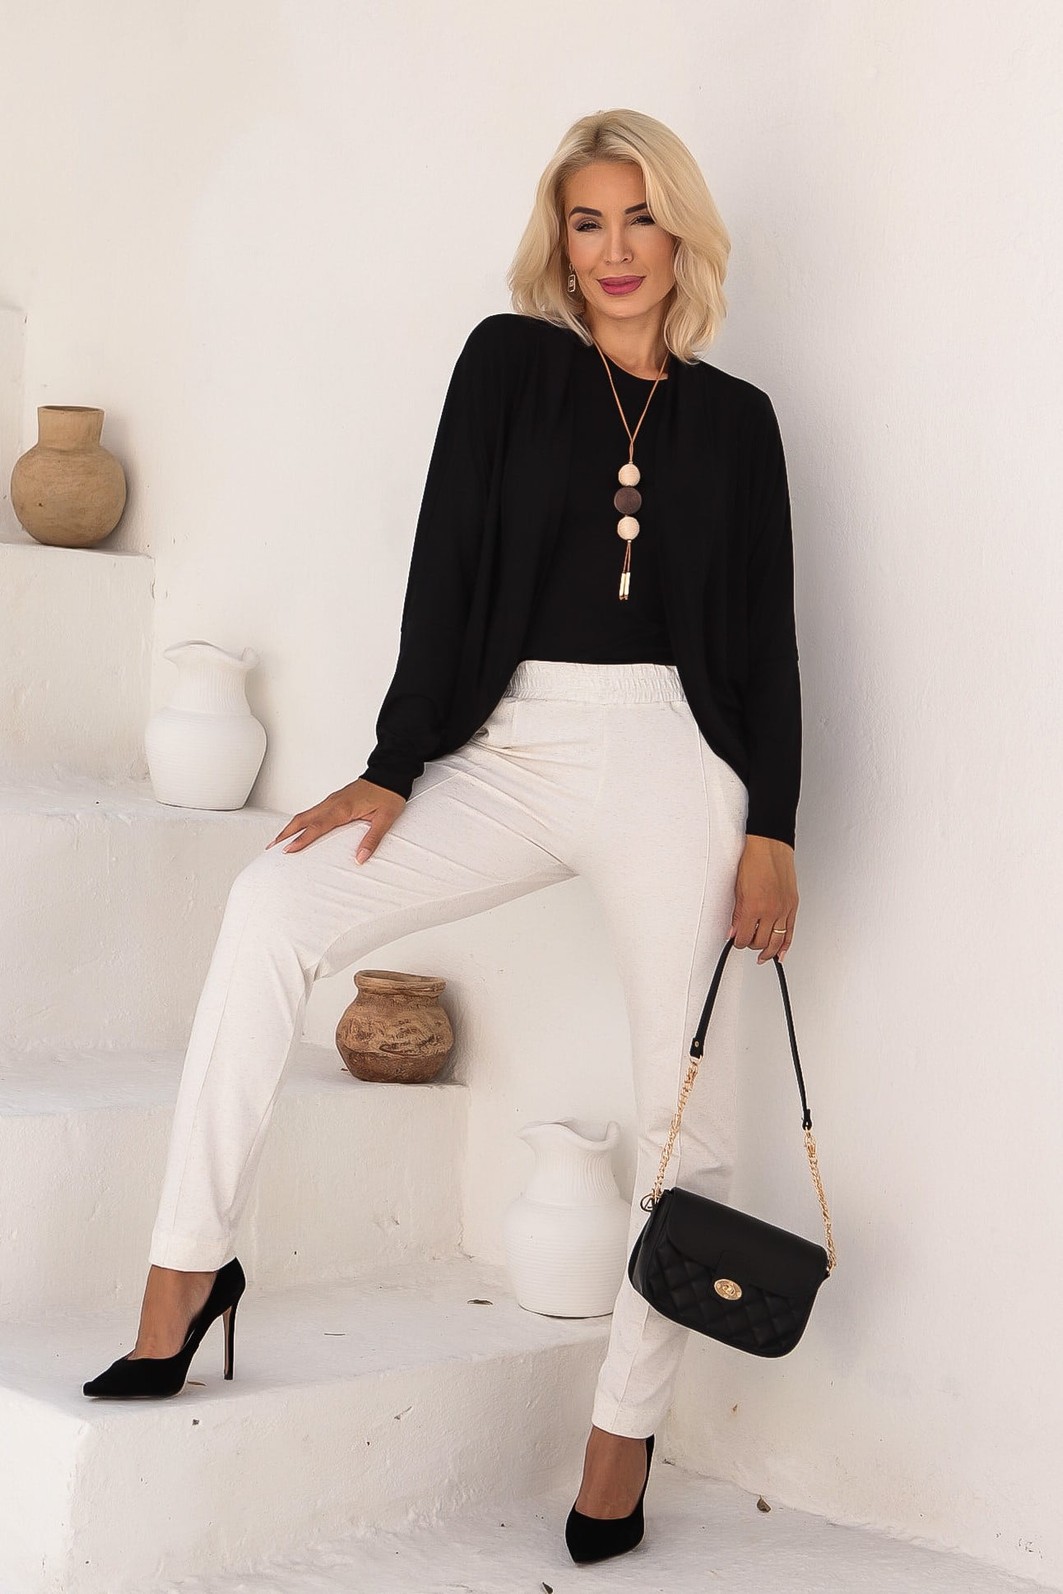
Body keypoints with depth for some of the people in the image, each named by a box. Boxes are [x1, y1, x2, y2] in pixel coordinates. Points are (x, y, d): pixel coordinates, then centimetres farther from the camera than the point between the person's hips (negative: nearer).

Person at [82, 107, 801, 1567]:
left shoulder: (736, 418, 10)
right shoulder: (508, 361, 8)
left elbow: (768, 635, 9)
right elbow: (447, 569, 0)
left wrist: (774, 827, 0)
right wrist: (392, 770, -7)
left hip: (676, 764, 1)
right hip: (511, 754, 0)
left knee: (686, 1113, 1)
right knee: (275, 902, -23)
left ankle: (626, 1432, 16)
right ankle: (191, 1268, -14)